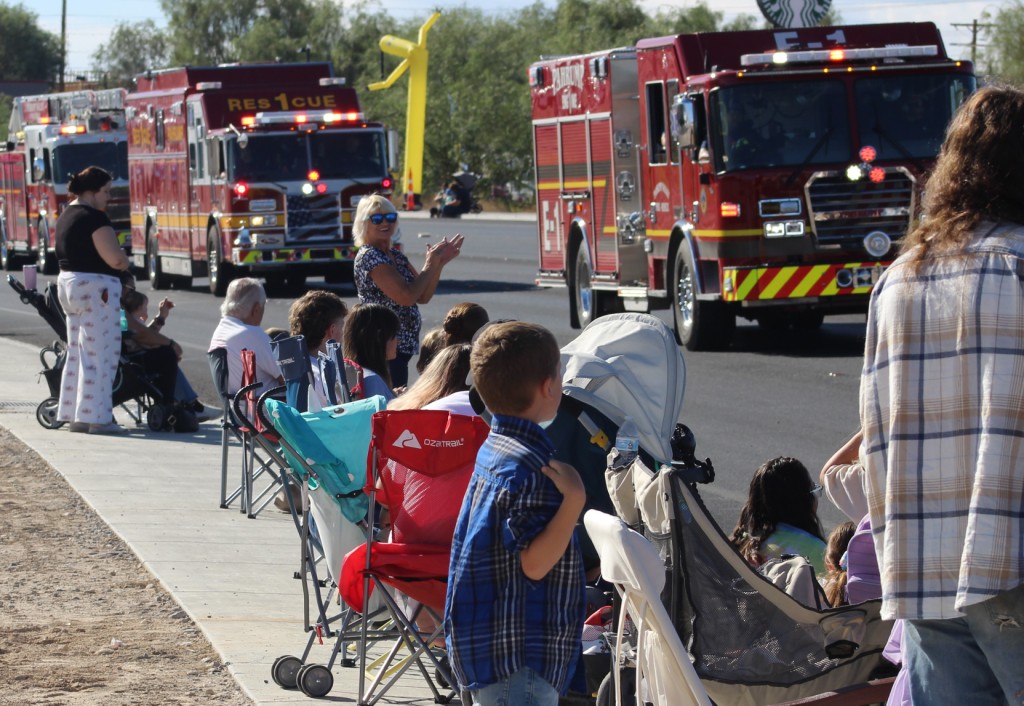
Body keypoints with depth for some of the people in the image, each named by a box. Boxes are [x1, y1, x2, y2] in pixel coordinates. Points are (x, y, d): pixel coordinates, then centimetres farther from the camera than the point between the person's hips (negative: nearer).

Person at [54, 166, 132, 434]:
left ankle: (75, 416, 17)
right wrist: (124, 261, 2)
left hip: (67, 283, 10)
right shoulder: (93, 218, -16)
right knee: (99, 354, -6)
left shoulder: (66, 216, 14)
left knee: (77, 352, 14)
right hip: (95, 287, -10)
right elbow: (116, 259, -23)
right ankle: (96, 418, -7)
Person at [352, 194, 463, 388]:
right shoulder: (369, 256, -13)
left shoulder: (396, 255, 15)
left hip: (402, 348, 9)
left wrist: (439, 263, 2)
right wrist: (430, 265, -10)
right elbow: (406, 297, -21)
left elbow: (423, 297, 13)